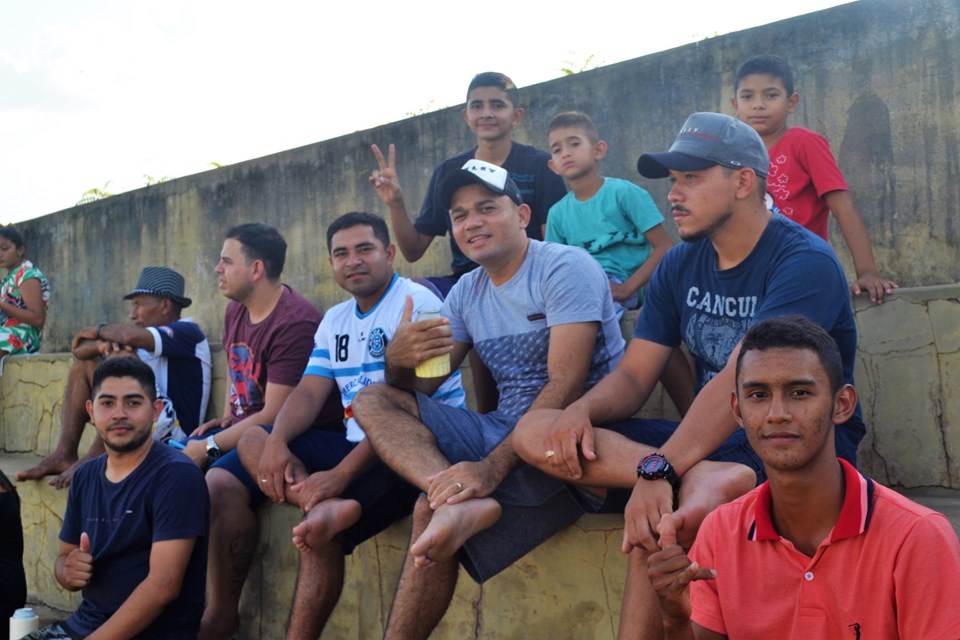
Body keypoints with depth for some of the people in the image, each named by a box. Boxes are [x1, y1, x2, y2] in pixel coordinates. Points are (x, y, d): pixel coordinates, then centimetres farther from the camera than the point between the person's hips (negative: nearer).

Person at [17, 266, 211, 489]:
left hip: (173, 429, -9)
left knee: (122, 357, -25)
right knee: (83, 363, 11)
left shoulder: (187, 331, -6)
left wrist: (99, 330, -4)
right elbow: (80, 351, 10)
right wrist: (102, 345, -13)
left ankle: (93, 458, -24)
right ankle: (65, 453, -5)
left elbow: (129, 335, -25)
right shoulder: (146, 338, 19)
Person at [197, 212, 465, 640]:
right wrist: (277, 442, -14)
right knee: (253, 442, -7)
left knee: (321, 532, -27)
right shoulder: (335, 320, 16)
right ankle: (330, 506, -27)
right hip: (355, 442, 8)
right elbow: (309, 395, 8)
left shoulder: (417, 303, -10)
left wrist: (341, 474, -27)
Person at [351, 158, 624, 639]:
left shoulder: (564, 267, -10)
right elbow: (417, 390, 9)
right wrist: (398, 359, -17)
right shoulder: (467, 292, 13)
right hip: (504, 432, 8)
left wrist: (491, 468, -30)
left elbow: (565, 384, -21)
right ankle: (461, 505, -31)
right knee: (372, 401, -12)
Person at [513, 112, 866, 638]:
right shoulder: (680, 265, 10)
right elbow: (633, 376, 6)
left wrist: (658, 469, -36)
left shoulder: (804, 261, -13)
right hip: (706, 443, 8)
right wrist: (582, 411, -18)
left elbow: (741, 380, -26)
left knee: (655, 522, -39)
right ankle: (707, 479, -30)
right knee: (535, 431, -13)